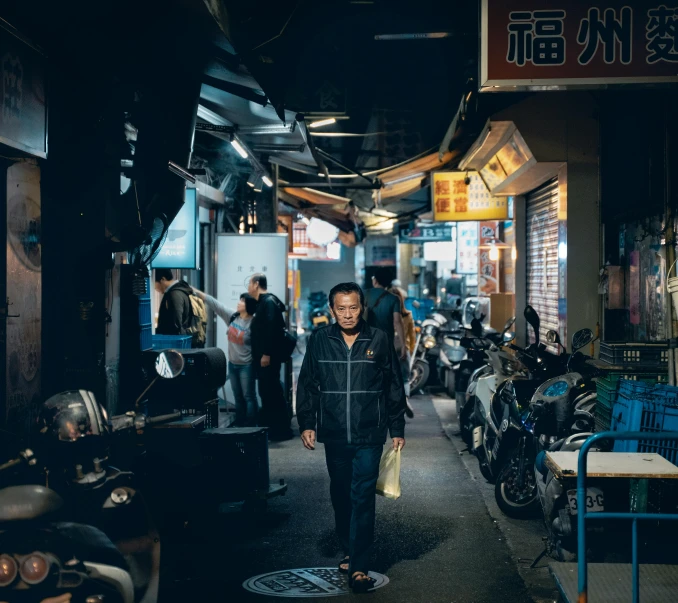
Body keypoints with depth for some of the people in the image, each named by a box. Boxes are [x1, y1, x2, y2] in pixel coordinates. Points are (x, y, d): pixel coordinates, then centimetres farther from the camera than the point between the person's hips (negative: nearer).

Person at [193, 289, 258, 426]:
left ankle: (251, 426, 2)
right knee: (238, 397, 14)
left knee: (248, 396, -2)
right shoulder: (232, 316, 1)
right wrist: (195, 291, 1)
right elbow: (214, 303, 2)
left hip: (246, 365, -7)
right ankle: (239, 424, 22)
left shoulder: (254, 324, -18)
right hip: (232, 364, 7)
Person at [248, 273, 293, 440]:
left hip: (268, 358, -10)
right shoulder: (262, 303, 18)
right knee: (266, 392, 12)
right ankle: (268, 426, 18)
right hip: (262, 357, 10)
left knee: (273, 392, -6)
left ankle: (282, 429, -1)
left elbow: (271, 329, -23)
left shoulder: (269, 302, -13)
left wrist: (266, 354, -26)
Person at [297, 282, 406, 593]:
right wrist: (306, 424, 1)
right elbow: (307, 385, 8)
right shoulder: (319, 340, 1)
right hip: (334, 434, 3)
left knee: (363, 498, -6)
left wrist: (397, 429, 5)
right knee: (340, 495, 14)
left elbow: (394, 388, 5)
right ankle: (349, 551, 31)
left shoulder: (379, 340, -1)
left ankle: (359, 567, -4)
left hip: (369, 435, -2)